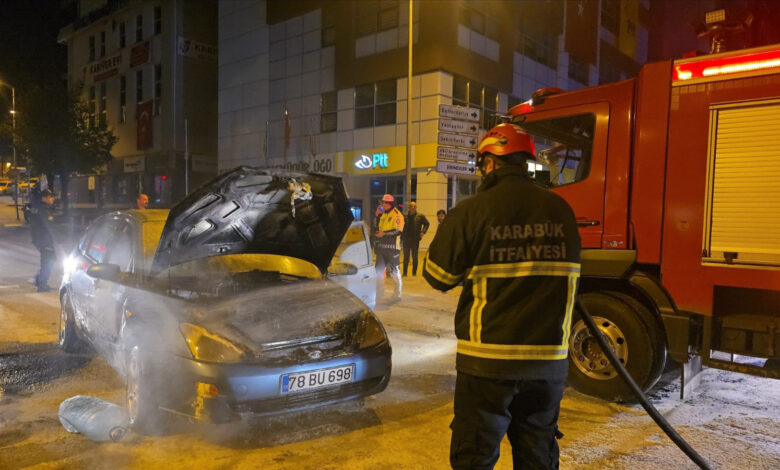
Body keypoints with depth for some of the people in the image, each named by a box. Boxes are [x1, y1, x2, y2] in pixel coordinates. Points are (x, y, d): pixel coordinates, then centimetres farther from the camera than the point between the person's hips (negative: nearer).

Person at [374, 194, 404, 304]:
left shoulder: (397, 215, -8)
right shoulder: (383, 215, 17)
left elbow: (398, 231, -18)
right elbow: (378, 228, 28)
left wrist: (384, 234, -19)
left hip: (392, 247, -8)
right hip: (381, 246, 8)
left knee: (395, 271, 1)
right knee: (379, 270, 9)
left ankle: (397, 294, 12)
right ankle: (379, 293, 18)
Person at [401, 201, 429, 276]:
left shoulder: (420, 216, 1)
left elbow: (427, 224, 13)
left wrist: (423, 232, 1)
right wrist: (401, 239, -1)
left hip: (415, 240, 0)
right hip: (406, 240, 1)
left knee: (415, 257, 6)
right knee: (406, 257, 6)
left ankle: (414, 273, 14)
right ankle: (404, 273, 13)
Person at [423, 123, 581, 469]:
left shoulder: (471, 212, -13)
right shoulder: (561, 210, 1)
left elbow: (438, 276, -6)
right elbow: (567, 276, 13)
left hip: (488, 360, -4)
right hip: (549, 360, 5)